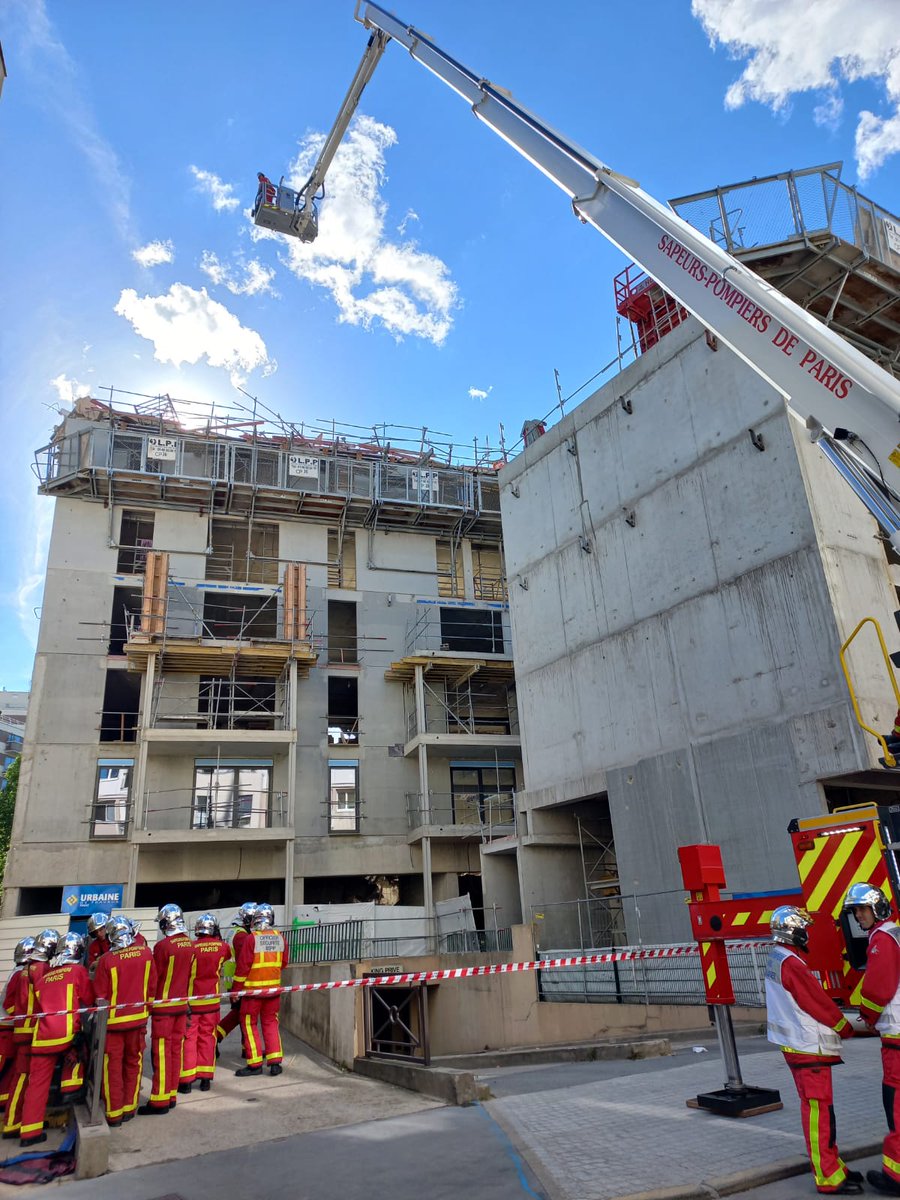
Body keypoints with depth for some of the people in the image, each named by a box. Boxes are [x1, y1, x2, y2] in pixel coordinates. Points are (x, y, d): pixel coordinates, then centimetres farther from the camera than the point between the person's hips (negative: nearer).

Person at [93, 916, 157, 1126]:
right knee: (134, 1063, 17)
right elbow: (152, 986, 2)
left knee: (112, 1067, 10)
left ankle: (114, 1114, 17)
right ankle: (130, 1107, 26)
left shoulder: (106, 960, -17)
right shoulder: (146, 953, -8)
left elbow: (100, 996, -10)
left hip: (113, 1021, -3)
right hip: (138, 1019, 3)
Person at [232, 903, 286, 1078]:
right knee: (270, 1023, 15)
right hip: (273, 988, 4)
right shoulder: (279, 938, 0)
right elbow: (283, 963, 11)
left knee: (249, 1024, 9)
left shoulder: (251, 939, -14)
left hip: (253, 989, -4)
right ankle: (275, 1062, 12)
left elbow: (243, 967, -12)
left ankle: (255, 1064, 9)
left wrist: (236, 989, -2)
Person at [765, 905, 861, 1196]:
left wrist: (837, 1022, 14)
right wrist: (846, 1028, 2)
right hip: (808, 1047, -10)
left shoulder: (776, 960, 11)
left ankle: (832, 1165, 26)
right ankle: (829, 1178, 3)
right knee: (817, 1109, -3)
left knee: (819, 1107, 17)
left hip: (796, 1044, 10)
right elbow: (819, 1003, -15)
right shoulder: (791, 964, -21)